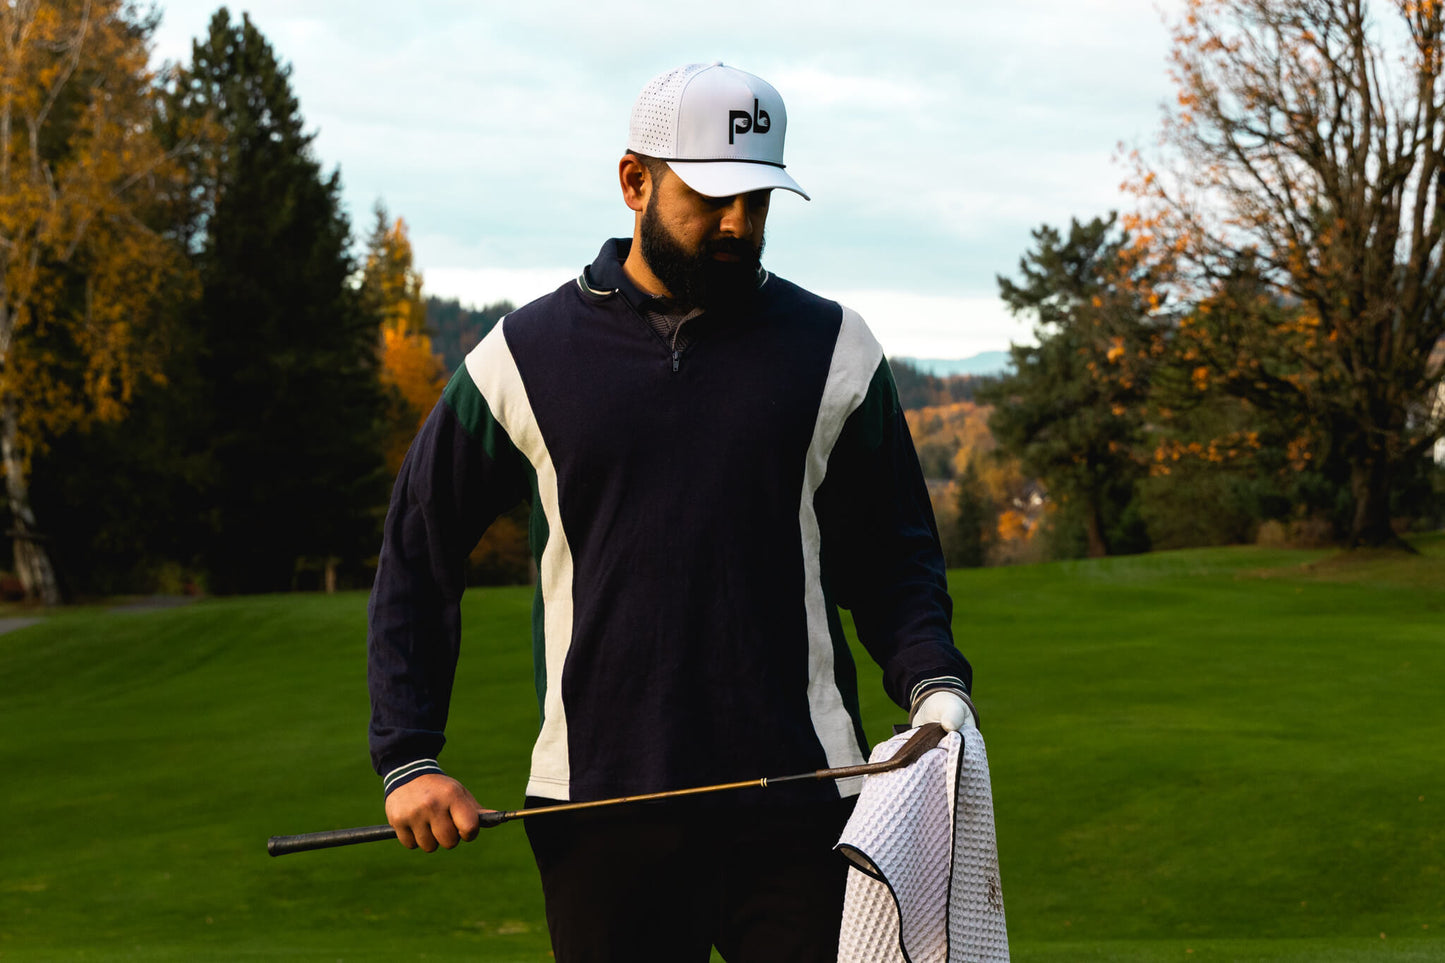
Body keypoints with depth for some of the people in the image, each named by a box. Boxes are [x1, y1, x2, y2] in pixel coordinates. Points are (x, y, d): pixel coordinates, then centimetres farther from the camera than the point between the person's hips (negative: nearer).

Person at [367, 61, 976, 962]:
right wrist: (407, 757, 3)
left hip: (801, 805, 0)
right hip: (600, 812, 0)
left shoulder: (835, 351, 6)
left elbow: (894, 556, 11)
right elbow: (417, 558, 10)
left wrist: (935, 682, -9)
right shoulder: (524, 355, 5)